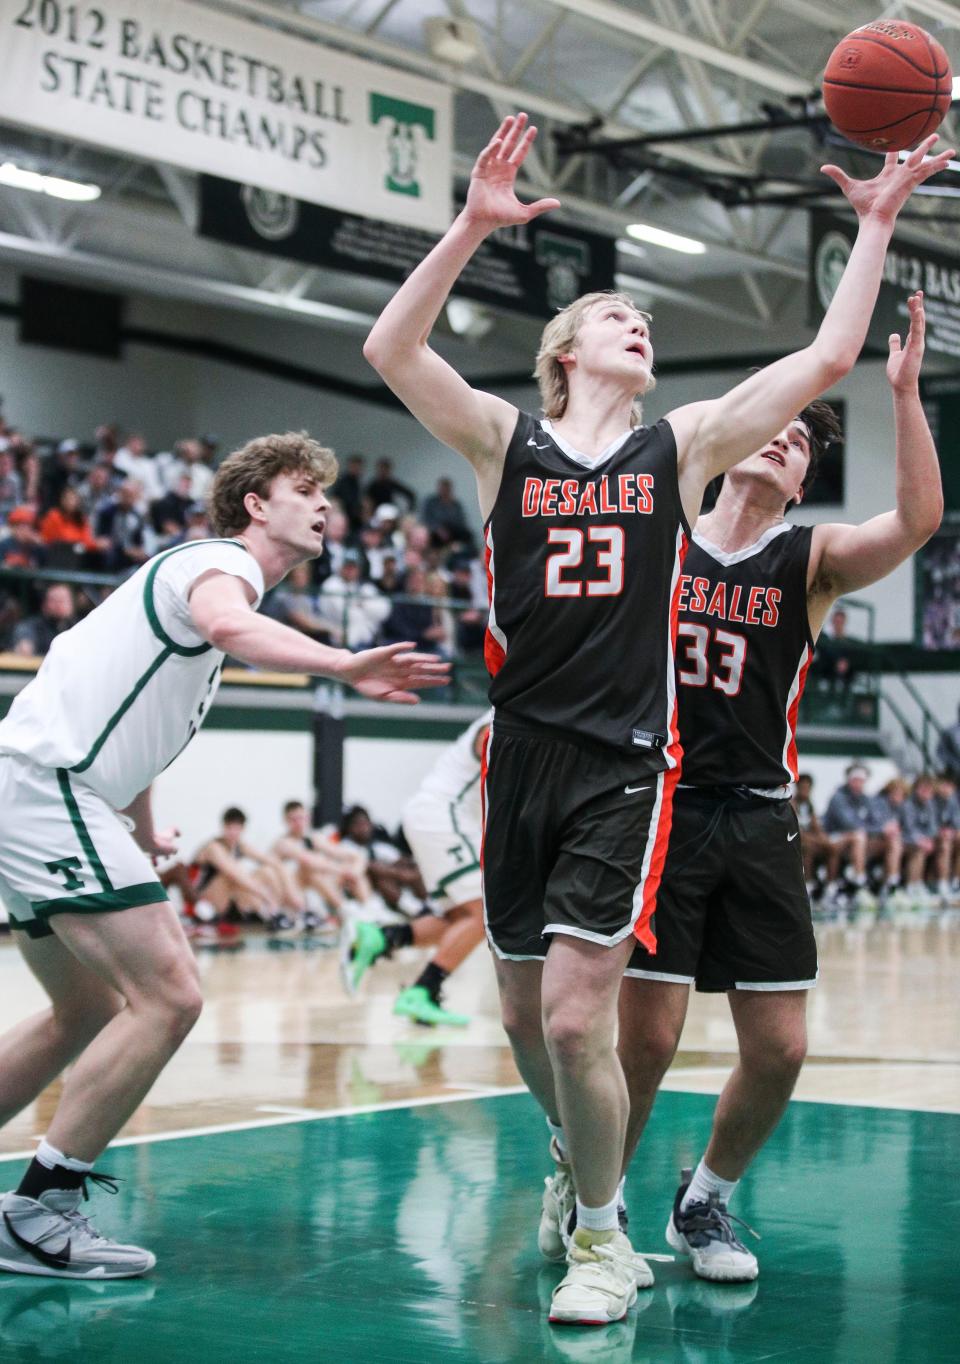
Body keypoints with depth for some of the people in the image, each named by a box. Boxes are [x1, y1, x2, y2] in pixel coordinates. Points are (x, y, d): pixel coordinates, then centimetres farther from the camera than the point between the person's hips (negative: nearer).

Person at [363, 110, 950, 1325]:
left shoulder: (682, 445, 7)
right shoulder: (505, 440, 5)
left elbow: (826, 359, 2)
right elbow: (390, 350, -9)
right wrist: (473, 225, -17)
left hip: (627, 765, -2)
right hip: (523, 755, 2)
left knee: (575, 1015, -12)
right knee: (524, 1015, 10)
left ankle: (602, 1237, 8)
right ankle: (581, 1163, 39)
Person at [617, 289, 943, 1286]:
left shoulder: (812, 559, 4)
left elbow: (919, 520, -13)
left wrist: (904, 393, -21)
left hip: (758, 822, 2)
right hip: (664, 808, -2)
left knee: (778, 1049, 1)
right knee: (646, 1037, -7)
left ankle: (705, 1203, 25)